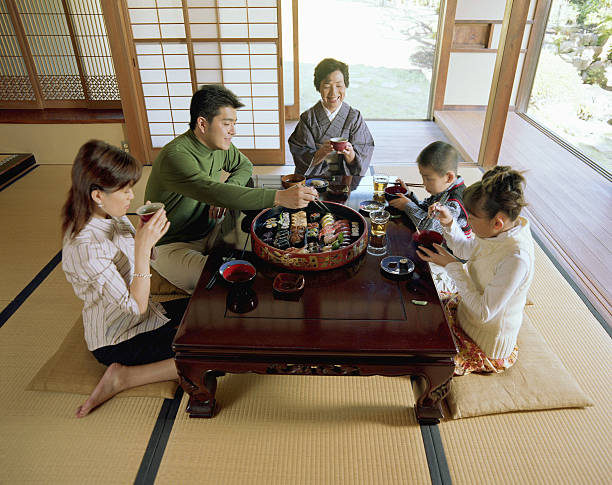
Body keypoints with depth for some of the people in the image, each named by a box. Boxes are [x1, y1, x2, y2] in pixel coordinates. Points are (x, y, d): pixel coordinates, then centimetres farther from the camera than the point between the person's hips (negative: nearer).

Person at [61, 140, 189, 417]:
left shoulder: (113, 217, -4)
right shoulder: (85, 248, -30)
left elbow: (146, 260, 9)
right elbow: (136, 306, -27)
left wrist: (148, 231, -11)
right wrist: (143, 246, -33)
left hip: (140, 316, 9)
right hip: (117, 340, -9)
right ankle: (122, 377, -7)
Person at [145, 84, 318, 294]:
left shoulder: (219, 145, -2)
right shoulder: (175, 156, -28)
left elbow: (244, 166, 15)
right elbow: (214, 192, -42)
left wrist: (228, 190, -9)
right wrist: (279, 197, -49)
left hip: (208, 230, 8)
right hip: (173, 245, -8)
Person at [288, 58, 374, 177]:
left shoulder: (354, 117, 3)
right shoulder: (308, 118, 3)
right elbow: (302, 158, -2)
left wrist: (349, 153, -22)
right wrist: (322, 153, -21)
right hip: (314, 178, 0)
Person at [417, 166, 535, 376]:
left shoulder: (516, 258, -36)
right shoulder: (498, 232, -11)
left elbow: (483, 312, -30)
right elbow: (466, 250, 10)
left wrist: (452, 265, -26)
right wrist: (449, 223, -8)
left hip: (486, 343, -8)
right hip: (468, 308, 8)